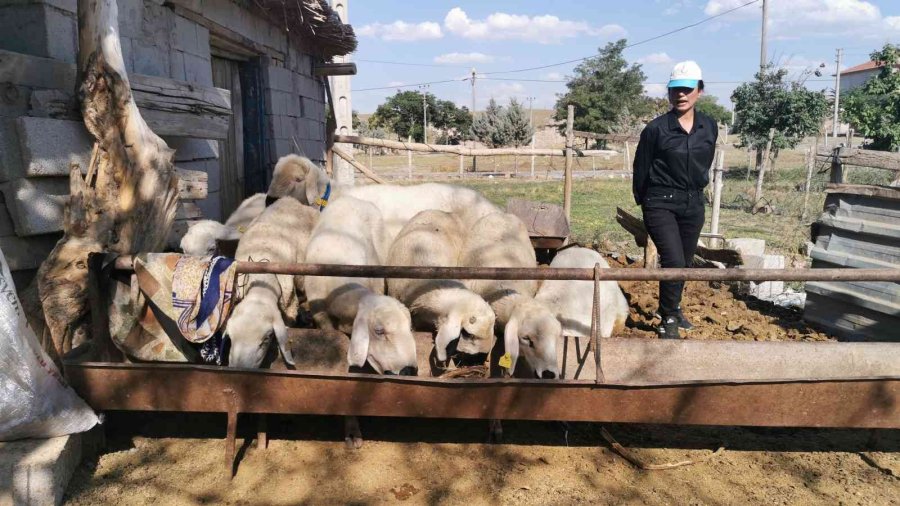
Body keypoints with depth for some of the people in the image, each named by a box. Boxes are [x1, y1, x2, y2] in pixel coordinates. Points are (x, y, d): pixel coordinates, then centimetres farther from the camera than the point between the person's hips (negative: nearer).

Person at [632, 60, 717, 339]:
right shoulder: (656, 129, -12)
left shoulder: (709, 127, 2)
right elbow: (641, 169, -2)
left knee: (685, 264, 16)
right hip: (661, 204, -5)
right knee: (674, 262, -17)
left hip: (693, 205, 5)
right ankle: (667, 320, 0)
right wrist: (643, 201, 7)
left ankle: (673, 308, 39)